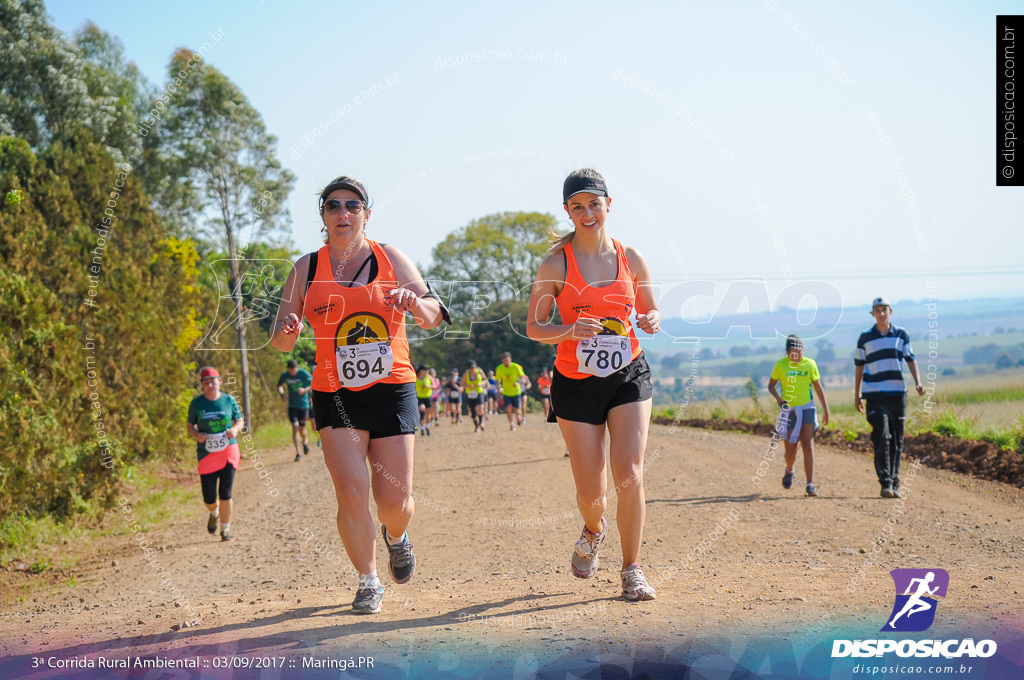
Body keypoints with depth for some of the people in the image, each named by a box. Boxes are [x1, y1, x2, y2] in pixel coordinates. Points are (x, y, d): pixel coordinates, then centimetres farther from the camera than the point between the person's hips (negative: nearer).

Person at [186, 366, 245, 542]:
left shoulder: (229, 401, 2)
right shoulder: (197, 403, 1)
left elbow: (240, 421, 12)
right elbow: (190, 426, 8)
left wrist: (235, 430, -11)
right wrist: (197, 435, -14)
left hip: (228, 450, 0)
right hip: (206, 453, 1)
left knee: (225, 494, -6)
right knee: (209, 499, 0)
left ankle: (225, 530, 10)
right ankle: (214, 513, 37)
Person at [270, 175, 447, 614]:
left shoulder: (390, 258, 4)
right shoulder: (307, 269, 5)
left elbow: (435, 318, 2)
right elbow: (282, 341, 8)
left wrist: (415, 302, -21)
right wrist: (287, 330, -16)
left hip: (392, 391, 0)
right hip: (335, 395, 0)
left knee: (394, 501, -1)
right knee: (351, 491, -14)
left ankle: (396, 537, 36)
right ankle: (368, 581, 6)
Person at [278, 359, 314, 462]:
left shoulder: (304, 373, -12)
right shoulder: (285, 375, -4)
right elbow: (279, 385, 15)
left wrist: (305, 390, -29)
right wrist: (282, 394, -5)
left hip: (303, 405, -1)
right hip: (292, 406, 1)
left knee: (301, 429, 3)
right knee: (295, 427, -13)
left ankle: (305, 441, 39)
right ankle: (298, 453, -7)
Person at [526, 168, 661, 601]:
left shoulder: (629, 258, 3)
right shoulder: (556, 264, -5)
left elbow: (650, 311, 14)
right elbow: (533, 327, -3)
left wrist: (651, 321, -10)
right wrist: (570, 330, -22)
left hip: (628, 375, 1)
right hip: (576, 382, -1)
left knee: (629, 474, -15)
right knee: (590, 492, 0)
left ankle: (631, 571, 0)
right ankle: (593, 531, 37)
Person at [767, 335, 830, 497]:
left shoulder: (810, 364, -1)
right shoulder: (780, 365, -4)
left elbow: (818, 388, 7)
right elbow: (771, 385, 6)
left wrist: (826, 410, 8)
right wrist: (778, 398, -14)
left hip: (807, 408, 0)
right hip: (788, 409, 0)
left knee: (808, 445, -13)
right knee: (790, 449, 2)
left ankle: (810, 485, -13)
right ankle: (789, 470, 36)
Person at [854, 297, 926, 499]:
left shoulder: (901, 335, 8)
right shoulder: (865, 337, 4)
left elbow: (910, 359, 9)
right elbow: (859, 366, 10)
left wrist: (918, 383, -7)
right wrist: (857, 395, 9)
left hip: (898, 393, 3)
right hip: (875, 394, -2)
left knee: (897, 441, 7)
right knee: (882, 437, -15)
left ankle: (895, 483, 16)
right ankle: (885, 484, -18)